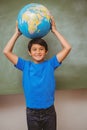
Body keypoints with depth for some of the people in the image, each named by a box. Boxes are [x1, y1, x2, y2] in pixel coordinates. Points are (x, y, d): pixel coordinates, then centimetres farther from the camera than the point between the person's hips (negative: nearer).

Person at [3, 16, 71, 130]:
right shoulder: (25, 65, -1)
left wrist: (54, 30, -7)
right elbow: (6, 51, -5)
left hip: (49, 112, 0)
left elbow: (67, 48, -10)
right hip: (32, 113, 1)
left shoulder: (50, 64, -3)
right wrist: (17, 33, -3)